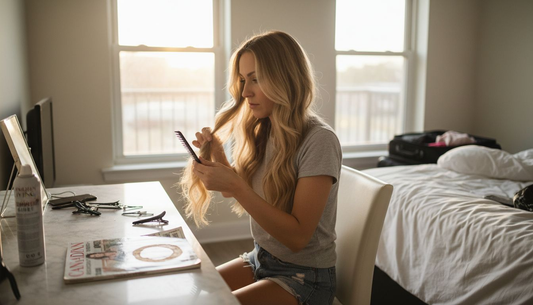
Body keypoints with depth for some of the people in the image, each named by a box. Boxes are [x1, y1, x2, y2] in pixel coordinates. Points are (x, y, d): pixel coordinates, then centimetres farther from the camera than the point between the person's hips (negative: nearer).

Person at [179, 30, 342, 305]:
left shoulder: (319, 140, -21)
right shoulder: (262, 132, 1)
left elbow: (297, 236, -23)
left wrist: (236, 186, -28)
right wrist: (217, 154, -6)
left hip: (304, 275, -6)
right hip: (259, 259, 7)